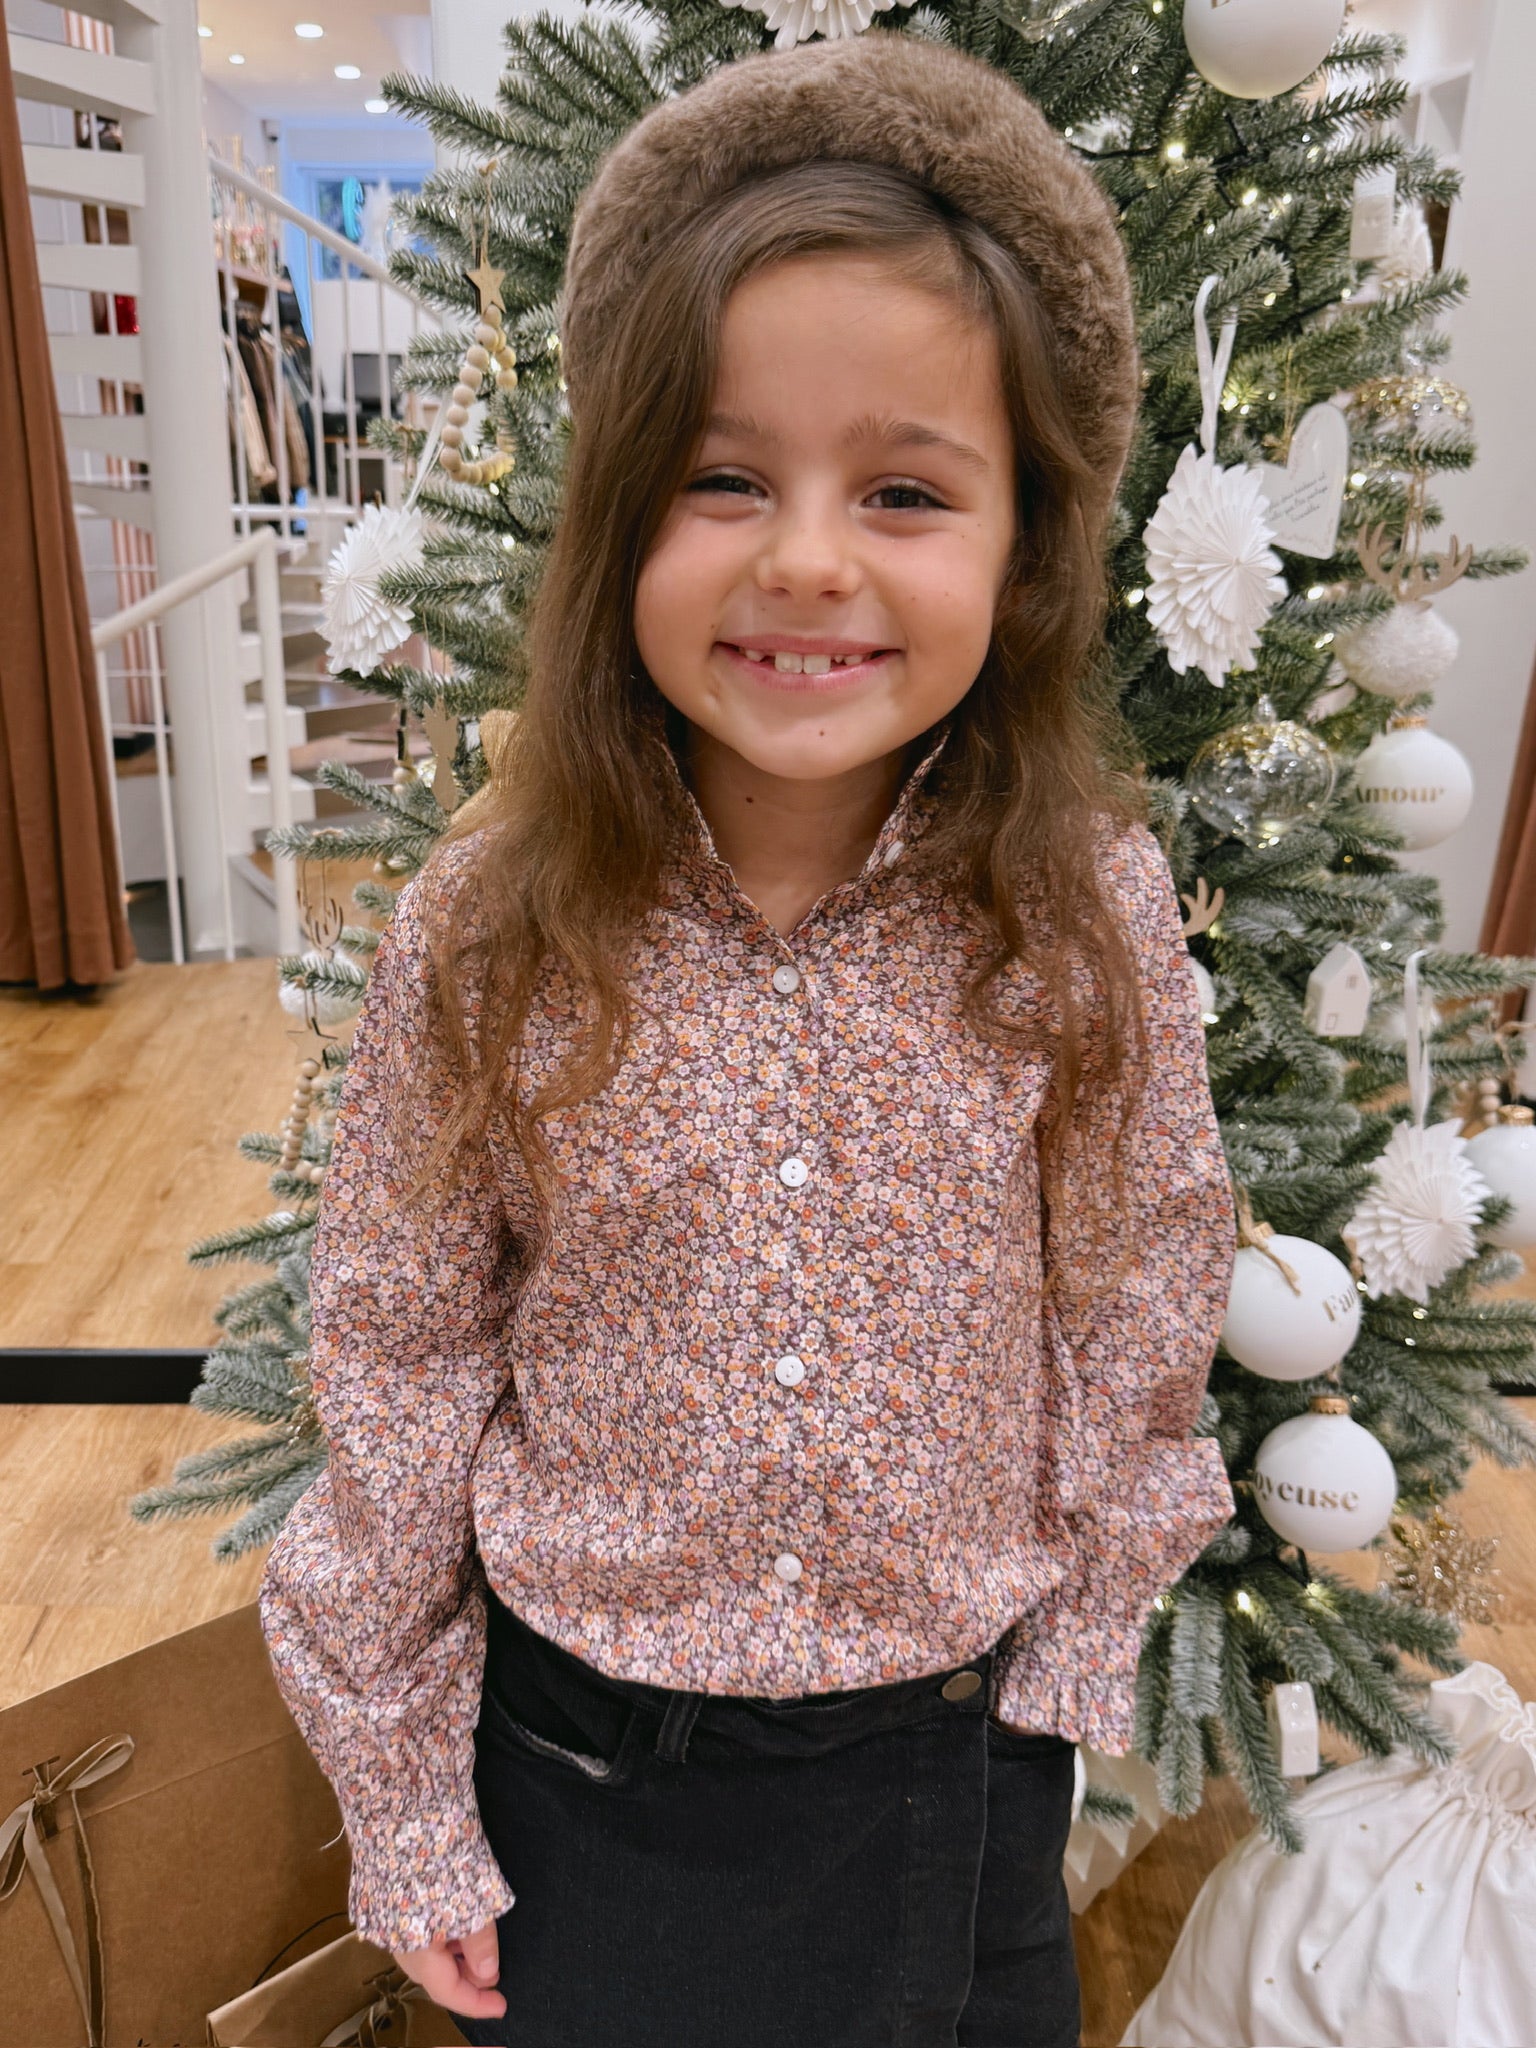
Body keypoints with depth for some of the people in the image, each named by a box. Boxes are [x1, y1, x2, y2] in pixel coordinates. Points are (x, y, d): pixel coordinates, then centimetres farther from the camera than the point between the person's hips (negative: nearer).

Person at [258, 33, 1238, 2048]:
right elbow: (398, 1366, -9)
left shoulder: (1094, 916, -16)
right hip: (579, 1763, 0)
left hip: (953, 1758, 1)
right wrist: (402, 1803, -1)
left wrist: (1061, 1673, 3)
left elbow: (1139, 1333, -5)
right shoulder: (481, 938, -18)